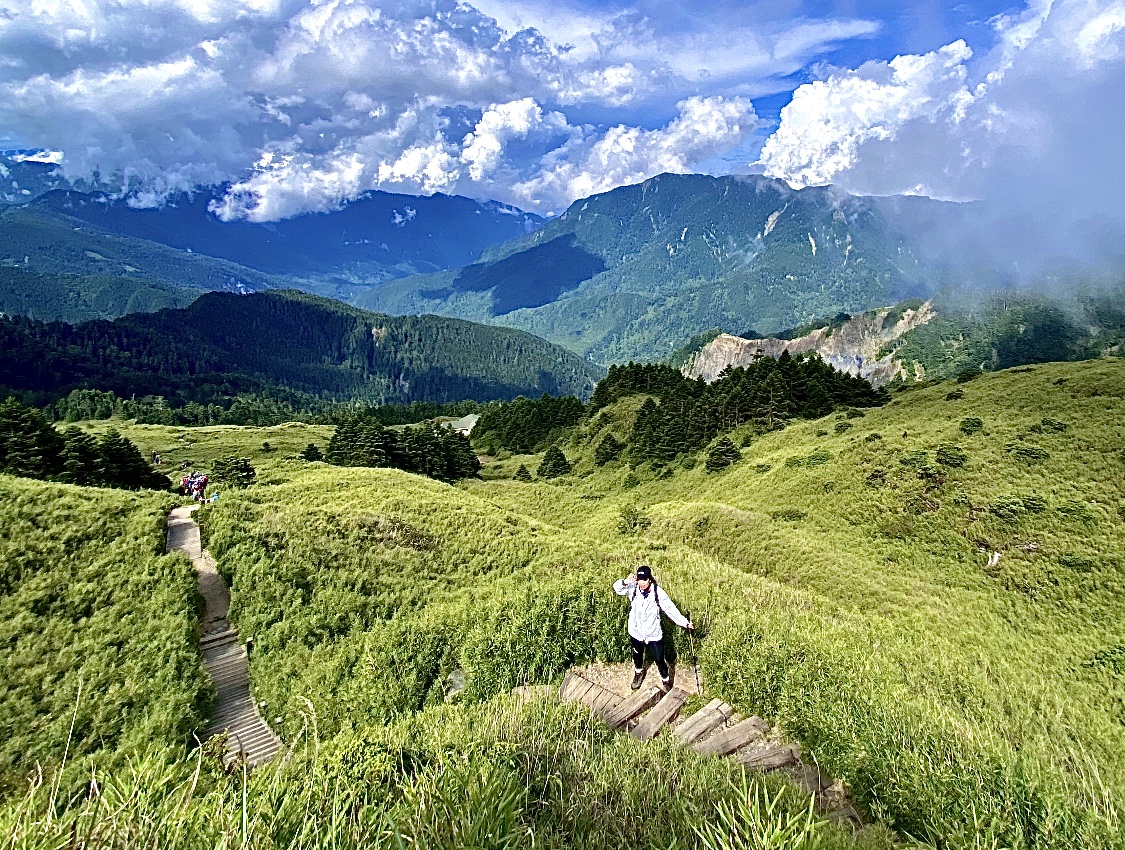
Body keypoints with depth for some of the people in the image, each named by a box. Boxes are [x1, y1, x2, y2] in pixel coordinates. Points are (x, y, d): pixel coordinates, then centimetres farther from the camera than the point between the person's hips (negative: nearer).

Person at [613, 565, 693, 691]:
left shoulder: (658, 593, -24)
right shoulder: (633, 588, -19)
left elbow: (670, 609, -18)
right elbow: (617, 588, -12)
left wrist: (685, 622, -24)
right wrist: (625, 582, -33)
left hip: (653, 634, -3)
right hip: (636, 632, 3)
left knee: (659, 660, 11)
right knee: (637, 655, 28)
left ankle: (666, 680, 41)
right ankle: (638, 673, 59)